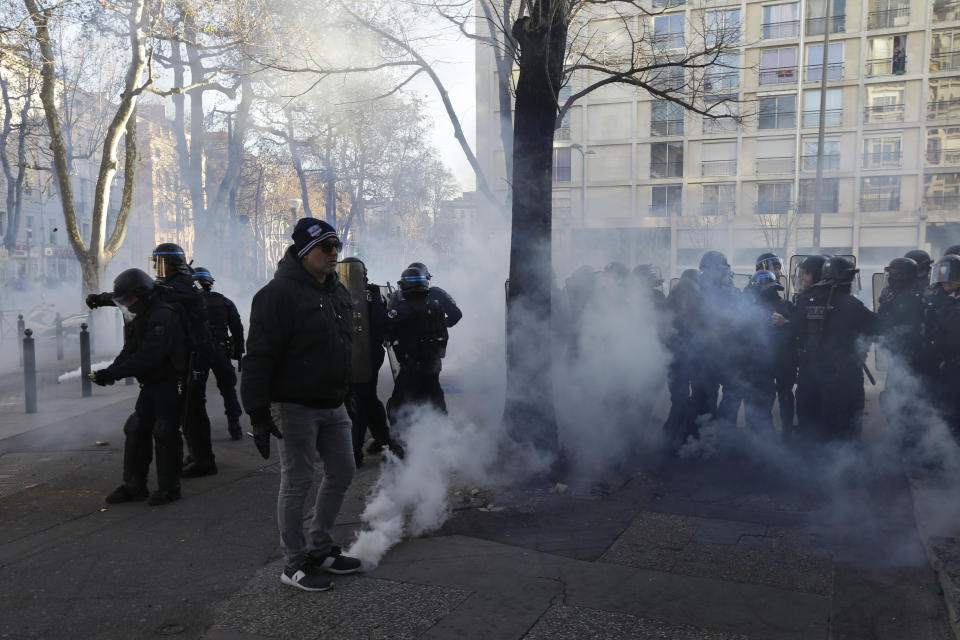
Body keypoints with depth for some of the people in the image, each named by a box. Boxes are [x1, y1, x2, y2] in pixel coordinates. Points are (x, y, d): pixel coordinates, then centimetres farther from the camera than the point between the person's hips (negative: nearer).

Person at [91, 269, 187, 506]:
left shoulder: (162, 317, -20)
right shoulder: (139, 318, 13)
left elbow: (147, 357, -28)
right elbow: (129, 352, 12)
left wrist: (112, 373, -26)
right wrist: (108, 372, -5)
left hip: (169, 385, -10)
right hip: (149, 385, 10)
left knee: (165, 434, -5)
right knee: (136, 431, 10)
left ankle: (169, 487, 8)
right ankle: (134, 486, 21)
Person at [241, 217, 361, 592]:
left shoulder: (337, 291, 11)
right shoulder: (279, 294, -16)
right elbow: (258, 358, -19)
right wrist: (258, 414, -22)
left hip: (333, 406, 9)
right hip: (295, 407, -8)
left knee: (342, 473, 14)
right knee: (296, 483, 3)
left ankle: (320, 549, 31)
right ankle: (295, 564, 18)